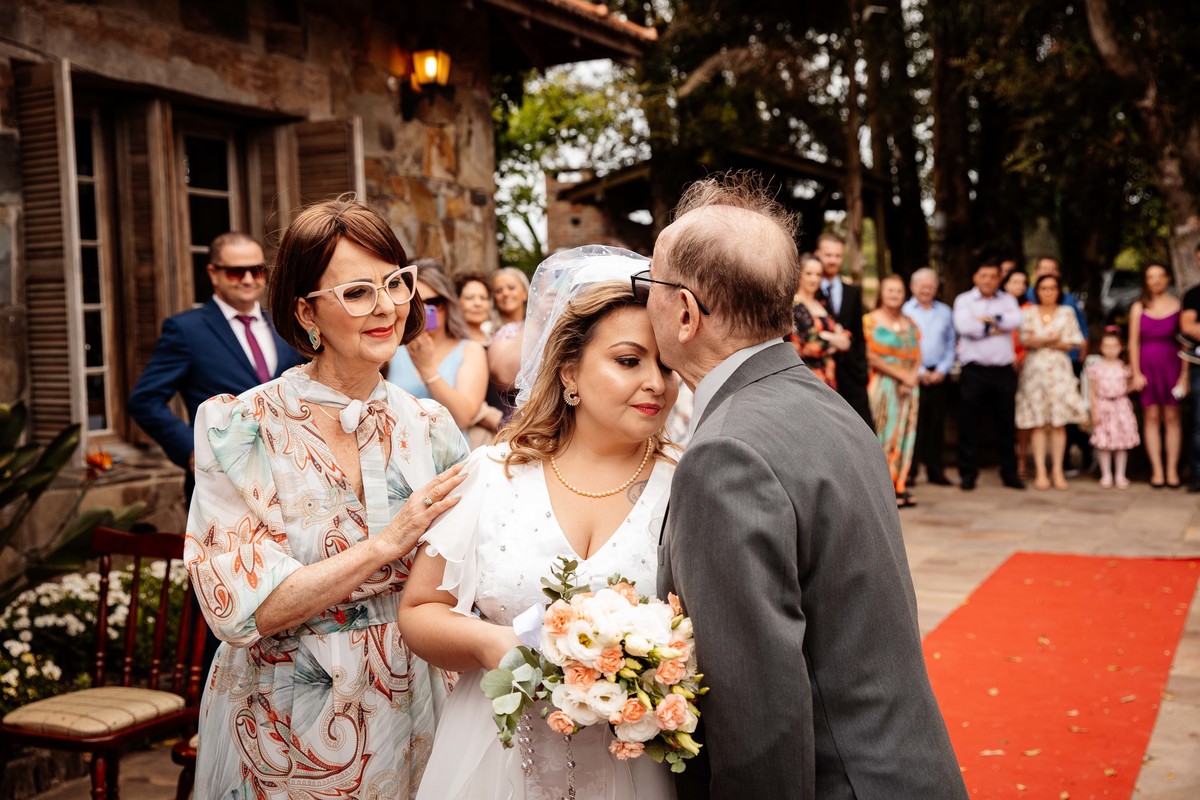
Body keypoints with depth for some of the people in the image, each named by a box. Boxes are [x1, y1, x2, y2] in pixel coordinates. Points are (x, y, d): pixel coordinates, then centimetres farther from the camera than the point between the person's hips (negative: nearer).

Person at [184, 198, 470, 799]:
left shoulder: (430, 428, -1)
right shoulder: (239, 427, -12)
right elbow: (239, 609, -19)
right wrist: (389, 543, -20)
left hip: (409, 726, 4)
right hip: (287, 737, -3)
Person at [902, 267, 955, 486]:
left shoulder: (944, 312, 13)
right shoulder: (904, 311, 0)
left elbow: (950, 345, 11)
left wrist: (942, 371, -2)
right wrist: (919, 372, -8)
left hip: (938, 376, 4)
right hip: (912, 376, -3)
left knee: (936, 425, 7)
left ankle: (935, 470, 13)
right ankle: (909, 471, 3)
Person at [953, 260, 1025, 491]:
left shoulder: (1007, 300, 13)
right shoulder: (964, 300, 4)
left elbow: (1016, 320, -8)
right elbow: (964, 326, -14)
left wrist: (988, 319, -11)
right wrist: (997, 327, -6)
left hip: (1003, 371, 2)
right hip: (974, 371, -2)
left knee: (1006, 423, 8)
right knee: (968, 424, 1)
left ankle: (1009, 473, 17)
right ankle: (968, 474, 10)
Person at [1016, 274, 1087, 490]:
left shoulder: (1066, 312, 9)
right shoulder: (1029, 313, 9)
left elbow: (1072, 343, 2)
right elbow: (1025, 340, -2)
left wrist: (1040, 341, -6)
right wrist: (1050, 339, -14)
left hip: (1059, 369, 1)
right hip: (1035, 368, 0)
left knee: (1059, 422, -3)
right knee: (1038, 422, -4)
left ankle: (1057, 471, 2)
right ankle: (1040, 472, -2)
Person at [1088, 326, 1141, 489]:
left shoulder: (1124, 367, 3)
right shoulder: (1095, 367, 0)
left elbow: (1128, 388, 10)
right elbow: (1092, 391, 2)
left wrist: (1134, 380, -9)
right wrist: (1094, 411, -4)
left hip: (1121, 407, 1)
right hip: (1103, 407, -1)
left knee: (1122, 441, 3)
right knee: (1103, 443, 0)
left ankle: (1120, 475, 13)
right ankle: (1106, 475, 13)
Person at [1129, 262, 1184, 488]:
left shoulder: (1177, 306, 3)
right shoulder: (1138, 308, 6)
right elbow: (1134, 342, 5)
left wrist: (1185, 374, -5)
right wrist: (1136, 373, -3)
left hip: (1171, 365, -1)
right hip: (1147, 367, 1)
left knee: (1171, 417, 1)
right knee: (1151, 417, 1)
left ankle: (1172, 469, 5)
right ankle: (1157, 470, 4)